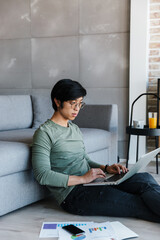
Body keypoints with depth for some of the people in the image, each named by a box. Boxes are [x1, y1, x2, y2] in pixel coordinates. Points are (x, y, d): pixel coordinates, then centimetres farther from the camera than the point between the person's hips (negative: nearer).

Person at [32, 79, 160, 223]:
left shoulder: (75, 129, 20)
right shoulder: (44, 133, -6)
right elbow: (42, 175, -15)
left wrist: (105, 168, 4)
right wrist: (82, 178, -19)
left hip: (89, 183, 8)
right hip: (73, 194, -8)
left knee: (145, 178, -16)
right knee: (138, 204, -23)